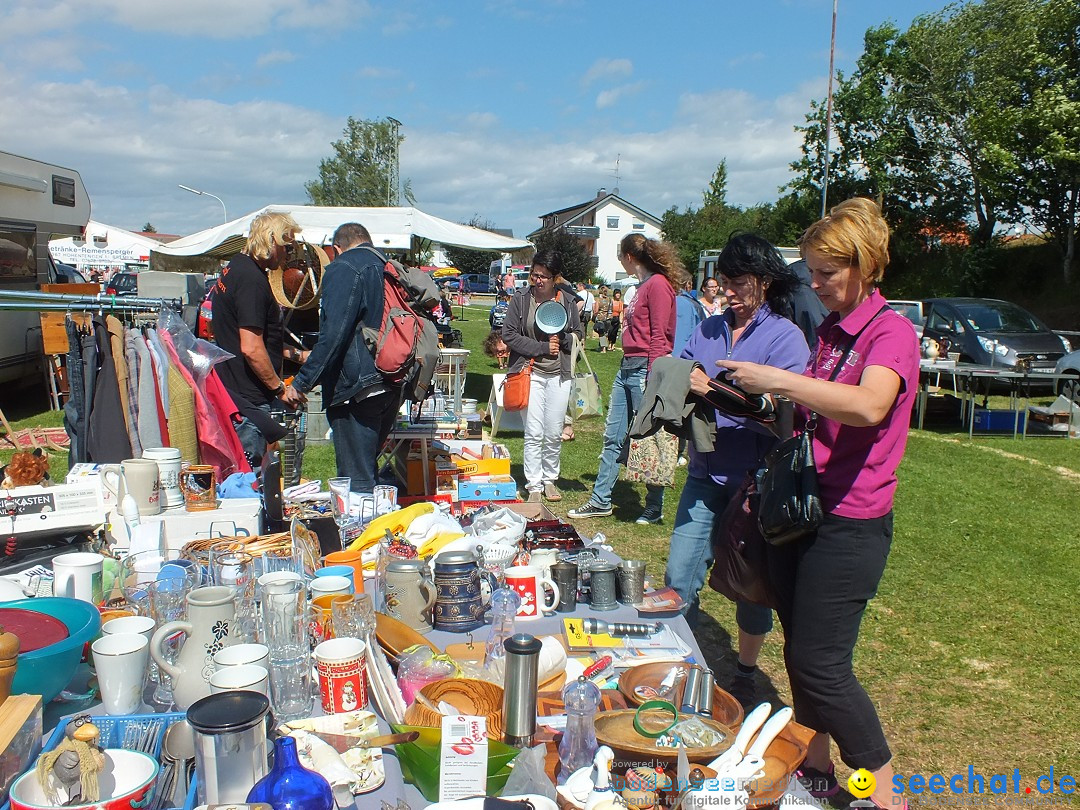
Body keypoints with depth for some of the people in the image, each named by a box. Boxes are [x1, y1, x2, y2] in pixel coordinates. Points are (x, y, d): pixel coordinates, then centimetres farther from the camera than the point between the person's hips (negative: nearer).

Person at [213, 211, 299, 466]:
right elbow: (251, 349, -24)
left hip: (232, 388, 11)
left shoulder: (236, 267, 14)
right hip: (248, 398, -11)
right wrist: (279, 387, -13)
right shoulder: (252, 279, -19)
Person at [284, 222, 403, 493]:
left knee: (356, 482, -4)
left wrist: (302, 383, -14)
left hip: (356, 388, -8)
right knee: (367, 468, 21)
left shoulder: (342, 269, -8)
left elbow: (333, 336, -18)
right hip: (393, 388, 8)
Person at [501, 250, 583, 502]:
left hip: (559, 376, 2)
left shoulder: (567, 301, 3)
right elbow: (509, 334, -5)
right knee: (534, 432, -3)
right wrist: (542, 347, -11)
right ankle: (534, 486, 9)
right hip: (531, 373, -2)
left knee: (554, 433, 8)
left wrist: (562, 338, -10)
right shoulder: (521, 298, -3)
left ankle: (550, 479, 26)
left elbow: (578, 336, 12)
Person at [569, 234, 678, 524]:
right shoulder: (643, 286, 17)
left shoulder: (658, 284, -12)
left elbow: (659, 337, -17)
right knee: (613, 437, 10)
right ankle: (601, 501, 18)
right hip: (626, 368, 10)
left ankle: (655, 507, 14)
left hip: (644, 370, -10)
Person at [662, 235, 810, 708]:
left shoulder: (785, 336, -8)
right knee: (678, 578, 3)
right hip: (705, 474, 4)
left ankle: (746, 676, 32)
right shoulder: (708, 330, 8)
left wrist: (715, 391, -27)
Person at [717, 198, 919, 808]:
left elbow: (868, 406, -35)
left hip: (849, 522, -8)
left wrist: (777, 380, -31)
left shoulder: (892, 331, -13)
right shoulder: (830, 330, 12)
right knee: (800, 653, 15)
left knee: (821, 665, -3)